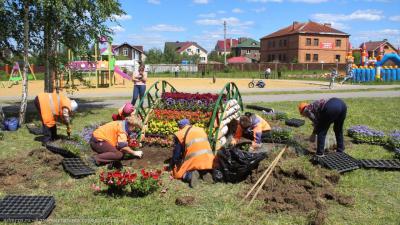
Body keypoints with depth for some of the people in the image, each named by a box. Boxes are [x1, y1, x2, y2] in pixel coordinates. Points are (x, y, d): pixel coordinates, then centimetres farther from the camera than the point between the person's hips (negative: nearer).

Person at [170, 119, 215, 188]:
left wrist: (172, 165, 29)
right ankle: (205, 172, 4)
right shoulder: (201, 130, 23)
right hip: (208, 158, 5)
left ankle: (191, 174, -12)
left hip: (194, 160, -4)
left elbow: (177, 152, 12)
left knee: (179, 172, 16)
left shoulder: (180, 134, 8)